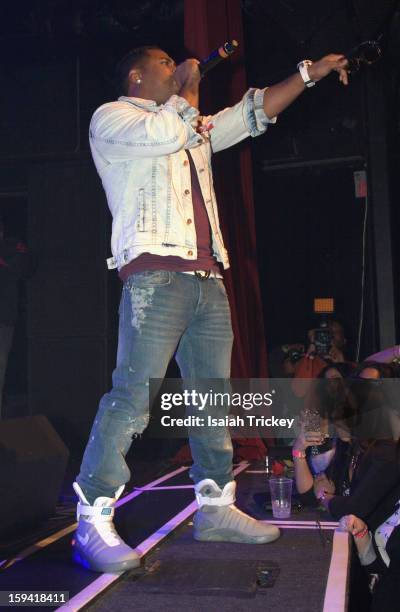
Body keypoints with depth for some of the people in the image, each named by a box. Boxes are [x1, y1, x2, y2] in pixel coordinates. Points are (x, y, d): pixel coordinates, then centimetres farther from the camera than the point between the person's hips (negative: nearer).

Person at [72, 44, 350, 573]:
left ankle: (215, 509, 14)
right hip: (155, 274, -8)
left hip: (207, 278, 8)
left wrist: (311, 73, 27)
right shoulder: (111, 117, 8)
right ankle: (93, 522, -11)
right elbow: (164, 133, -12)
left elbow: (252, 113, 31)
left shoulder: (194, 127, 31)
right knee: (135, 396, -16)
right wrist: (189, 89, 7)